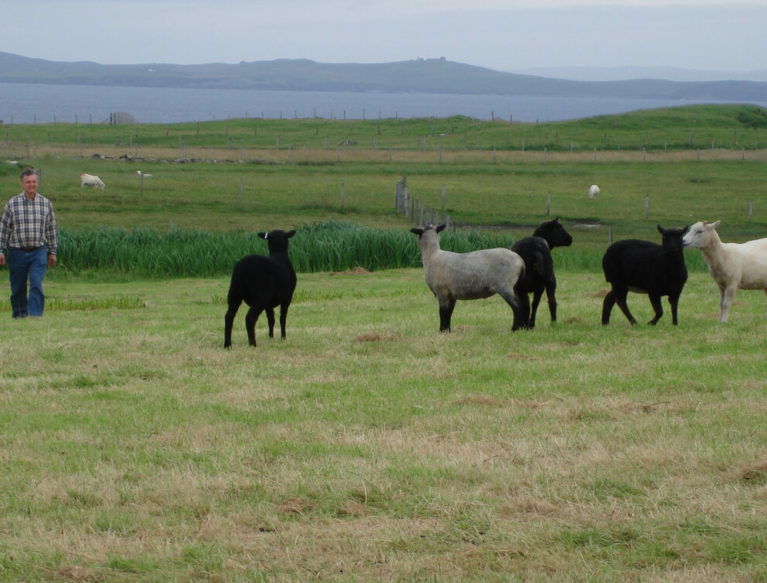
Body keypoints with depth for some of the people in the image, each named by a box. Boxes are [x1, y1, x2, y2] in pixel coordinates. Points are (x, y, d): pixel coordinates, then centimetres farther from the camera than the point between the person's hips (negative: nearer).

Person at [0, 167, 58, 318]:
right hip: (18, 252, 0)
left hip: (38, 251, 0)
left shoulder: (46, 203, 5)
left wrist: (52, 252, 12)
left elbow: (51, 229, 12)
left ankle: (35, 315, -17)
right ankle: (19, 315, 19)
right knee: (18, 289, 6)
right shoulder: (12, 203, 0)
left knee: (36, 285, -14)